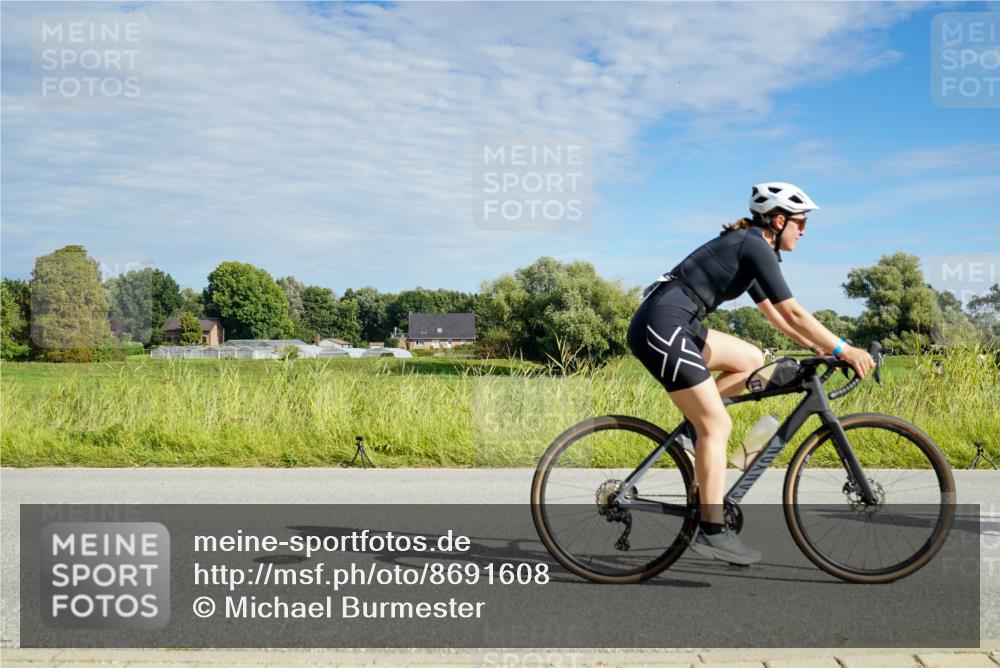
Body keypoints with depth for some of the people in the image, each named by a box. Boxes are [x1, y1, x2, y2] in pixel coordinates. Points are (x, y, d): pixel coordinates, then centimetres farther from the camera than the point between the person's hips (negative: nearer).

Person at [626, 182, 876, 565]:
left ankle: (695, 420, 10)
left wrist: (818, 346, 24)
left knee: (752, 360, 17)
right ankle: (712, 532, -6)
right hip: (663, 324, -10)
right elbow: (793, 313, -11)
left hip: (670, 325, 10)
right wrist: (843, 350, -5)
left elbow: (774, 313, 28)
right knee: (717, 425, -8)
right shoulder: (756, 247, -7)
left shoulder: (744, 246, 22)